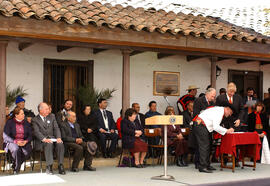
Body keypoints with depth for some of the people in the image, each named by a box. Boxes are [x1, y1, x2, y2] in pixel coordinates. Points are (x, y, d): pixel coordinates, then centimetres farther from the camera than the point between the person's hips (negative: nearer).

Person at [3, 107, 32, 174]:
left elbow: (30, 135, 9)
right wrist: (16, 141, -18)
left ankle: (15, 165, -4)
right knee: (16, 149, -37)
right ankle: (17, 169, -13)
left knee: (27, 151, -30)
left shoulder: (26, 123, 11)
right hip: (12, 142, -3)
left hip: (24, 142, 3)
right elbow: (5, 136, -4)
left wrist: (26, 141, -14)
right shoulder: (9, 123, 0)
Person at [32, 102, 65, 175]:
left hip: (52, 138, 4)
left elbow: (56, 128, 9)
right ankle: (49, 167, -34)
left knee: (60, 144, -28)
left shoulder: (51, 117, 19)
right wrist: (44, 139, -26)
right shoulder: (35, 120, 5)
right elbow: (36, 132, -8)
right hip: (41, 141, -4)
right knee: (49, 144, -36)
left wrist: (58, 137, -11)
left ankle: (60, 166, -26)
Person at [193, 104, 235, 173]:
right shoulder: (219, 111, -15)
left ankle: (207, 165, 15)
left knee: (208, 145, 11)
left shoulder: (219, 110, 17)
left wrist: (227, 130, 11)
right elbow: (215, 127, -23)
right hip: (201, 125, -11)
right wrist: (227, 131, -13)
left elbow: (216, 126, 20)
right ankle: (202, 167, -11)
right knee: (204, 145, -12)